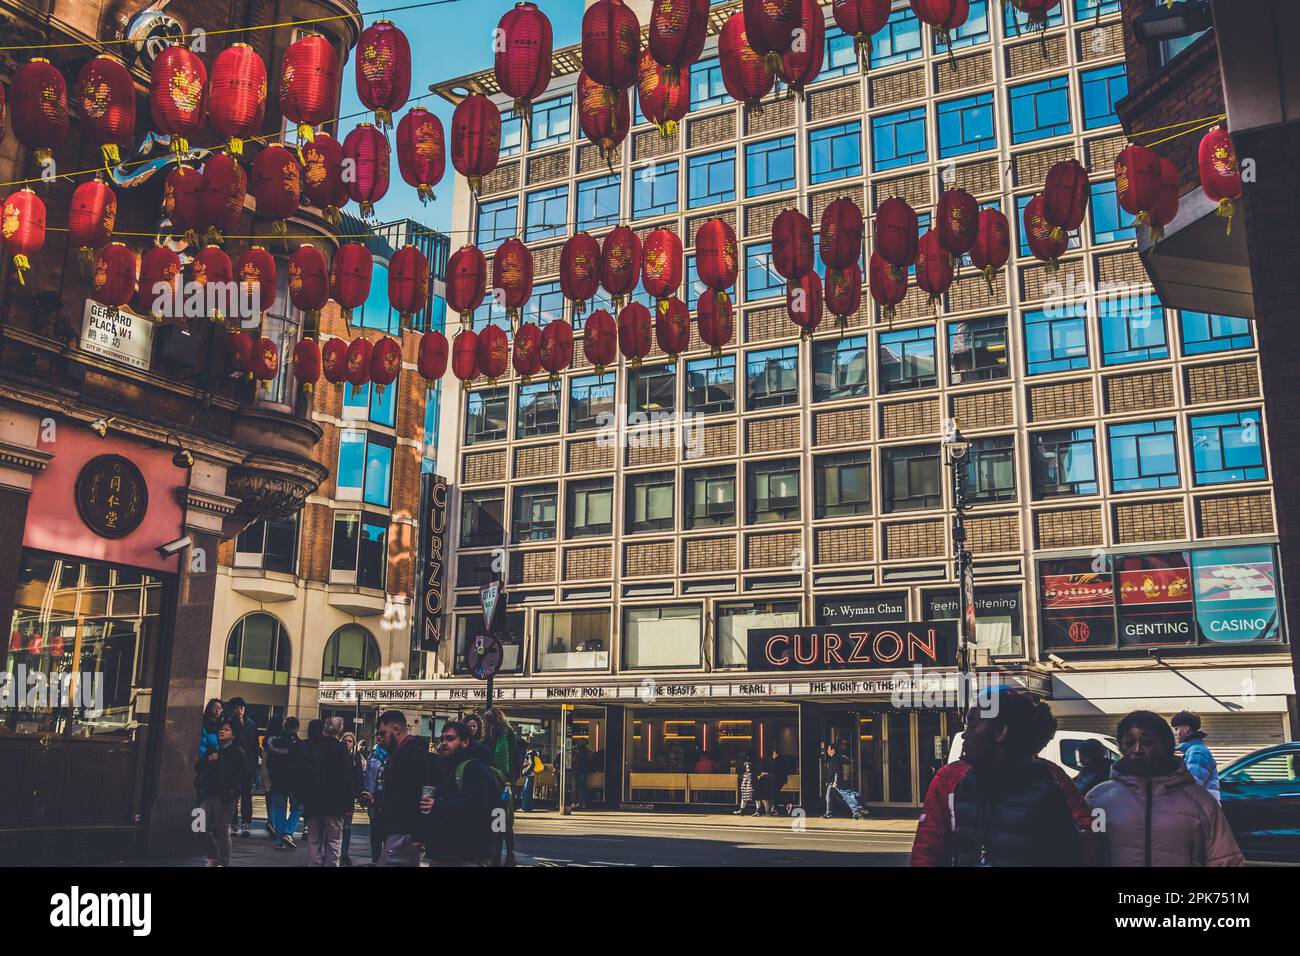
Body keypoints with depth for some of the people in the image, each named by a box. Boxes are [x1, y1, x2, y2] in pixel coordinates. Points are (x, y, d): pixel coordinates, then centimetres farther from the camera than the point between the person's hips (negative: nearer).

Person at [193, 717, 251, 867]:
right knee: (201, 829, 3)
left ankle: (223, 862, 8)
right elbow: (197, 767, 18)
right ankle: (213, 857, 21)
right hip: (208, 795, 6)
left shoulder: (238, 752, -3)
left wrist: (233, 790, -14)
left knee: (221, 831, -3)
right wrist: (208, 759, 0)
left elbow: (246, 774, -10)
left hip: (224, 798, -6)